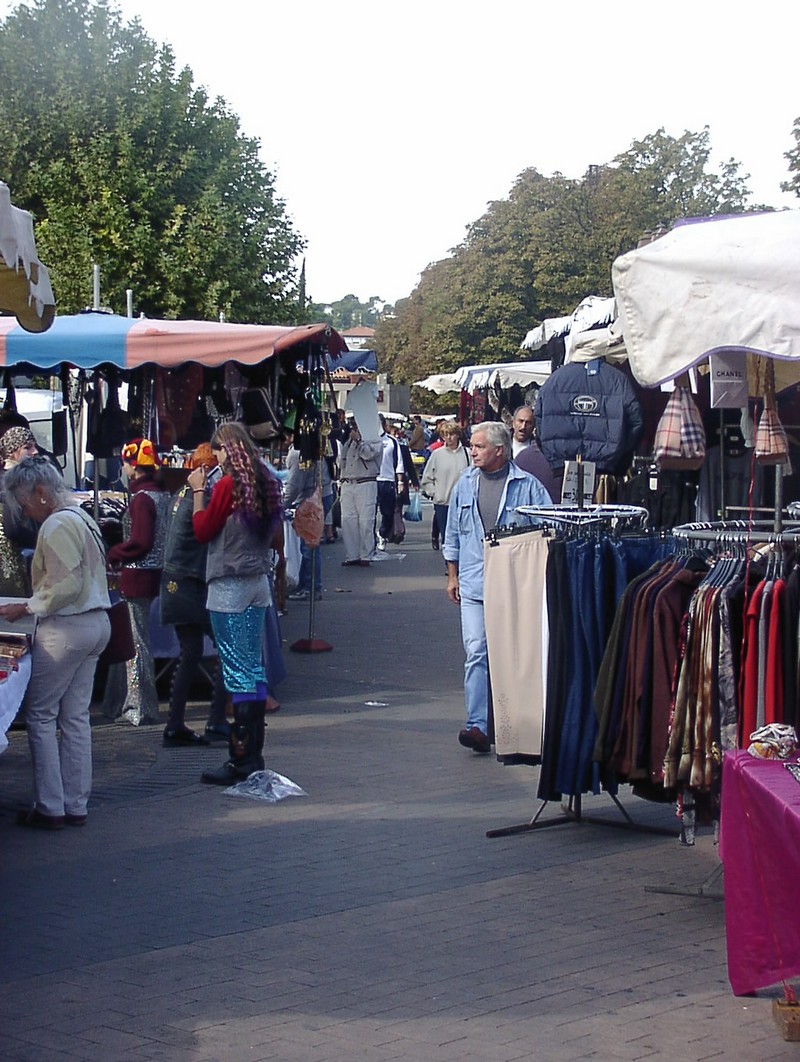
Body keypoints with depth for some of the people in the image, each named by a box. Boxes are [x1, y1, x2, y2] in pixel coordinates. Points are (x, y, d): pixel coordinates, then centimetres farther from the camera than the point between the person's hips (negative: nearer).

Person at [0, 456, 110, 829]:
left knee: (40, 715, -1)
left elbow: (67, 585, -21)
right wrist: (33, 604, 12)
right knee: (76, 717, 11)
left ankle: (49, 808, 0)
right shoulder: (81, 518, 15)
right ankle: (75, 805, 14)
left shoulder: (56, 526, -15)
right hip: (95, 622, 10)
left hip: (66, 628, -10)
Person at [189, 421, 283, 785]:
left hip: (229, 587, -8)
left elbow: (203, 531, -7)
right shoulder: (265, 482, 7)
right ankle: (254, 754, 17)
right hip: (258, 582, 8)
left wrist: (198, 491, 4)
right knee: (255, 667, 11)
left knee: (238, 672, -6)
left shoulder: (227, 485, -14)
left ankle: (241, 760, -4)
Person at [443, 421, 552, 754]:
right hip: (474, 585, 2)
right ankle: (478, 725, -10)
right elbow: (453, 535, 20)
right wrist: (453, 576, 18)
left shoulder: (527, 486, -2)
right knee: (476, 653, -7)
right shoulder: (465, 485, 11)